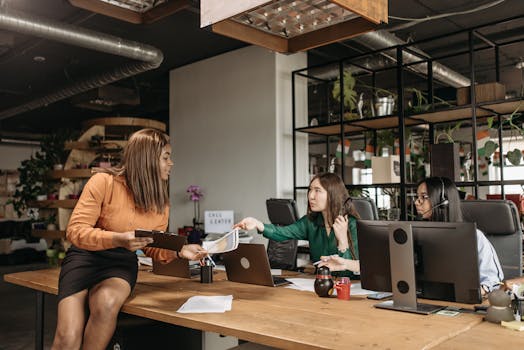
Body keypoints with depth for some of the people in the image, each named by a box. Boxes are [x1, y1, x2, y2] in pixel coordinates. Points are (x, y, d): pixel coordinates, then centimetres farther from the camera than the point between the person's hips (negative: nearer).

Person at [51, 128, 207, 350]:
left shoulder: (161, 203, 3)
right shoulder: (104, 182, -13)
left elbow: (152, 248, 13)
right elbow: (75, 231, -15)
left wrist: (178, 252, -7)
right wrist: (118, 239, -31)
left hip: (122, 264, 3)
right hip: (86, 257, -3)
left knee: (107, 304, -34)